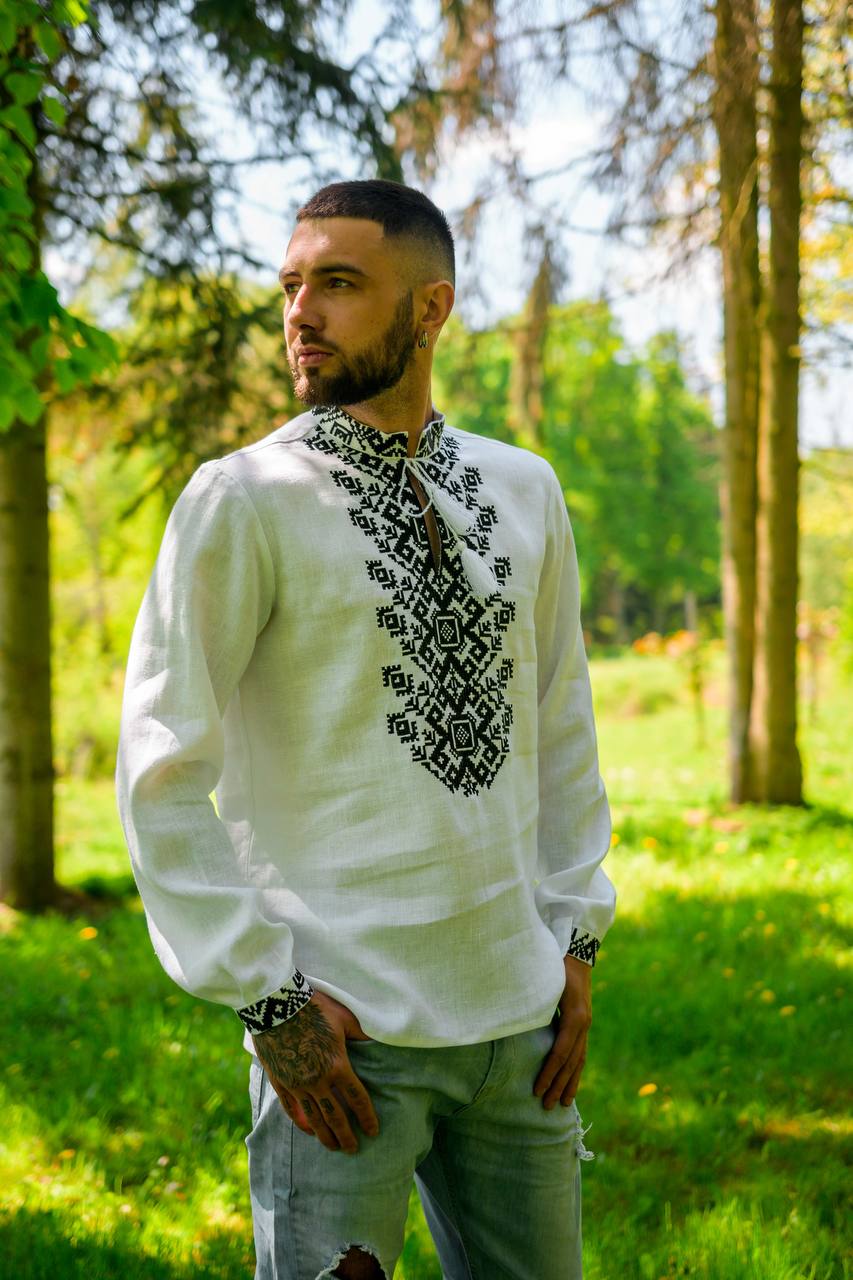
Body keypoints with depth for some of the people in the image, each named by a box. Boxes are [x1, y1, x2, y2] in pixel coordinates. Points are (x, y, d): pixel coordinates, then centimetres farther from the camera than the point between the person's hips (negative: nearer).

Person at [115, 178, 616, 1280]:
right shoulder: (240, 501, -8)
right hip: (343, 1023, -5)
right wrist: (267, 1000, -12)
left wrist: (576, 940, 9)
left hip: (515, 1012, 5)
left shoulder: (524, 491, 7)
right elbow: (161, 775, -9)